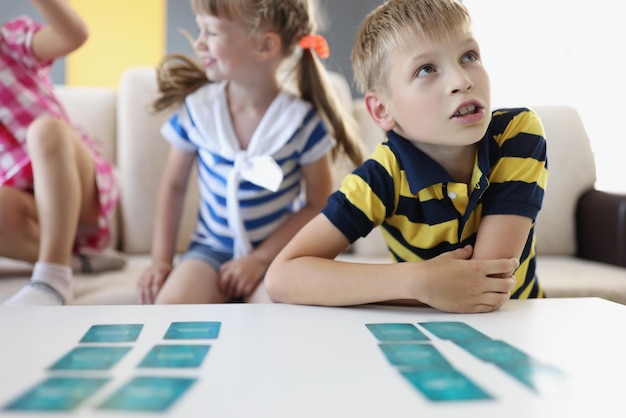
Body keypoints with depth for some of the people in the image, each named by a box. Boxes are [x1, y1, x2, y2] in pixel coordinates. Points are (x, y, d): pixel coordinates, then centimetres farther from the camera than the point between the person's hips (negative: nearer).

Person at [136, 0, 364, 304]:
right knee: (169, 305, -24)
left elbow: (318, 204, -7)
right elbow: (174, 185, 5)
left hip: (276, 253, -2)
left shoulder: (302, 120, -12)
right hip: (211, 248, 2)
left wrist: (260, 258, -13)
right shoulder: (196, 108, -5)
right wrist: (161, 260, 0)